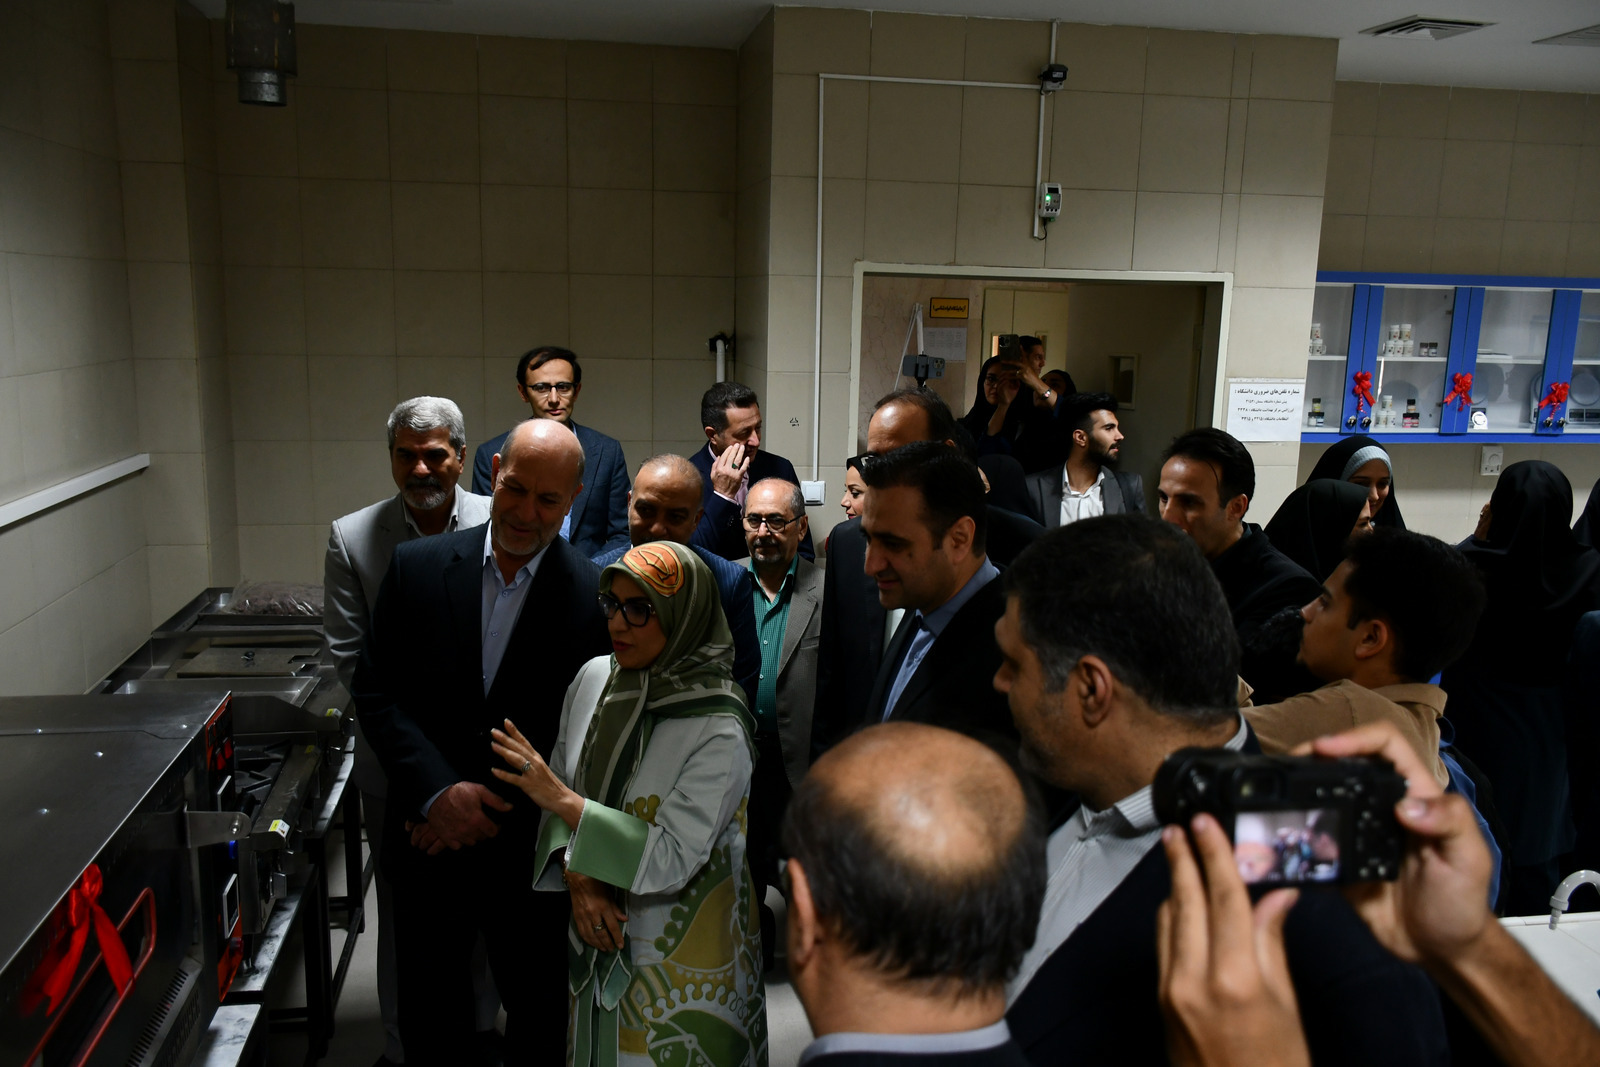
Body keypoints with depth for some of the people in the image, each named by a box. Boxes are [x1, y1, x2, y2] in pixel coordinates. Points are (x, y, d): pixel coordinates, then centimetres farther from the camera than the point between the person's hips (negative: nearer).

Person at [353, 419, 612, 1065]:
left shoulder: (595, 595, -11)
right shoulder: (418, 566, -4)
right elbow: (375, 692, -3)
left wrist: (496, 809, -11)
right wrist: (437, 793, -14)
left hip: (531, 855, -1)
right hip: (429, 842, 2)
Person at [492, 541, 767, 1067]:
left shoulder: (719, 731, -23)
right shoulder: (594, 678, -4)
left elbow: (671, 860, -25)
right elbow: (560, 788, 4)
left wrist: (563, 800, -25)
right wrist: (579, 878, -11)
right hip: (598, 935, 6)